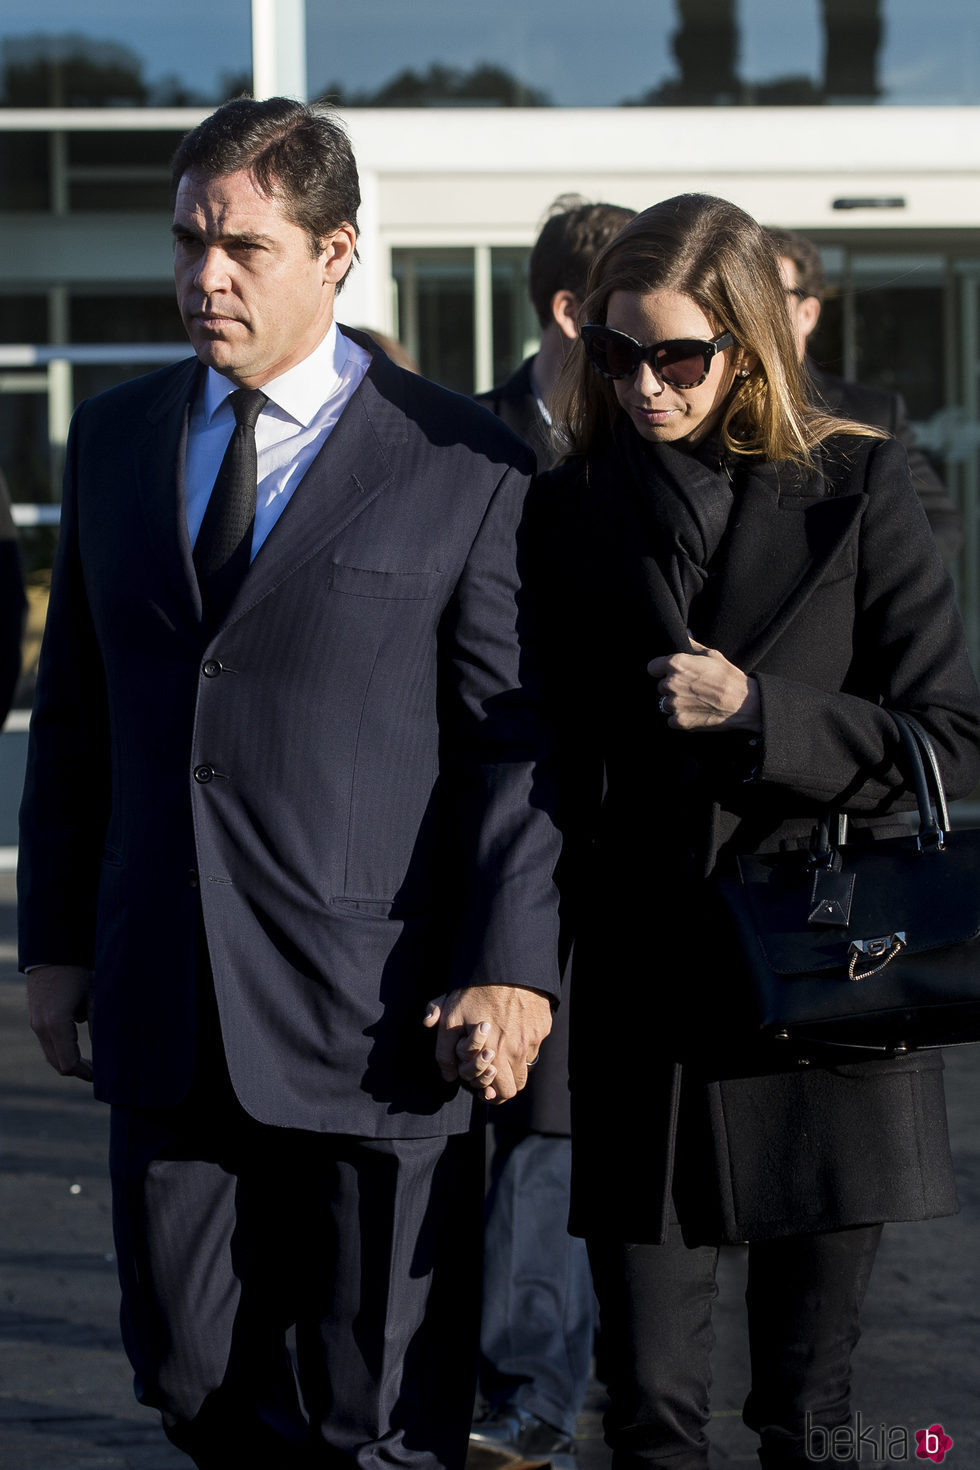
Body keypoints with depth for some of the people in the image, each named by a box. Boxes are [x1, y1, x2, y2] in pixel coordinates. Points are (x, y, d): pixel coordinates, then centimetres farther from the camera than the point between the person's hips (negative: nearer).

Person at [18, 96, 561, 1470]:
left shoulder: (463, 464, -3)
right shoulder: (115, 439, 12)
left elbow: (521, 739, -5)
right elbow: (75, 713, 16)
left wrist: (512, 970, -13)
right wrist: (55, 940, 12)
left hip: (378, 1015, -4)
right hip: (166, 1018, 5)